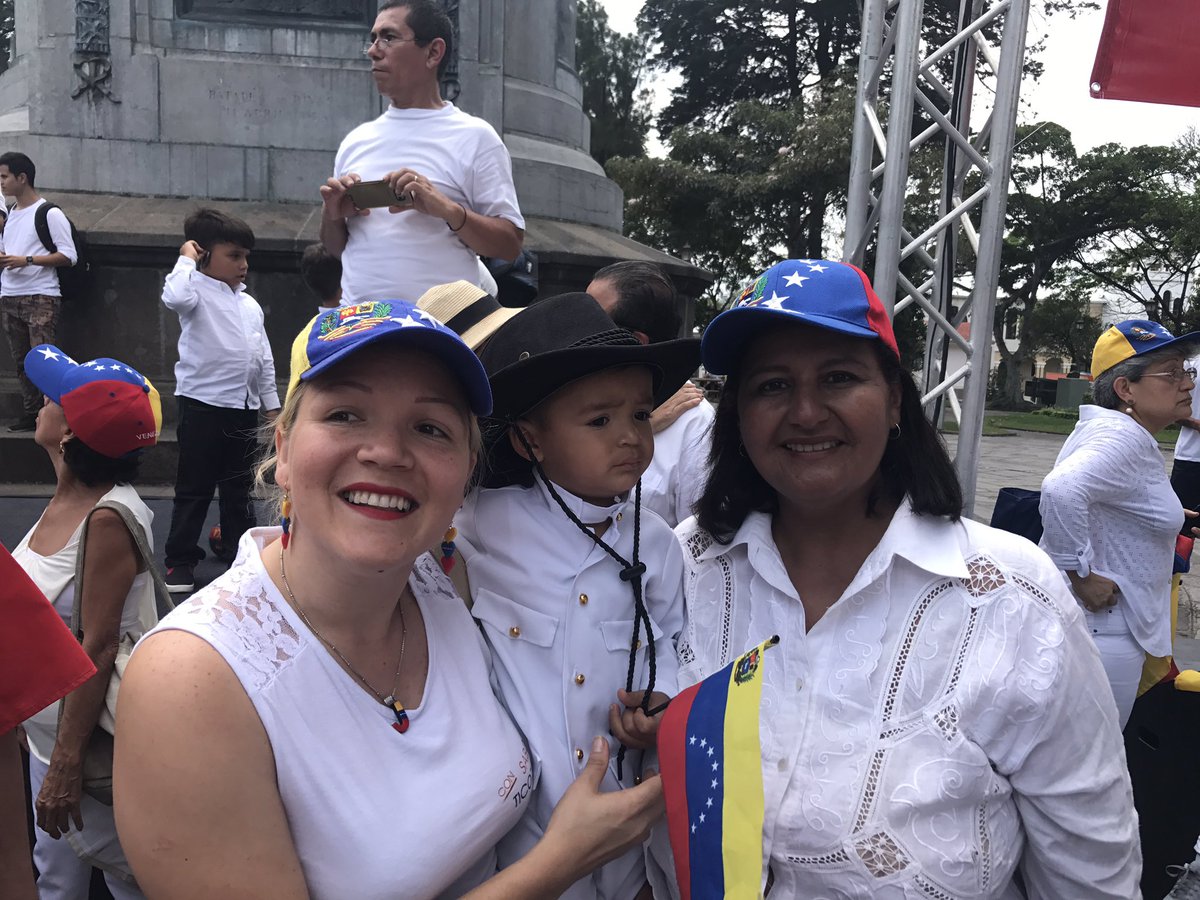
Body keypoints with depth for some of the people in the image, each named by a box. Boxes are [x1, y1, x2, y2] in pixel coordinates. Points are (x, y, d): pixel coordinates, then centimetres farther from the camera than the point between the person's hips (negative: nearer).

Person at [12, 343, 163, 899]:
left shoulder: (109, 518, -25)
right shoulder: (64, 502, 0)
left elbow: (98, 646, -24)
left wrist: (67, 761, -20)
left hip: (93, 736, -8)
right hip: (46, 727, 8)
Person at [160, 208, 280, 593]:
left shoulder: (250, 304, 13)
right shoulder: (197, 291, -7)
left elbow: (264, 357, 18)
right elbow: (175, 296, -33)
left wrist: (272, 404, 16)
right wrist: (187, 257, -18)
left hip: (244, 406, 6)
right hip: (203, 403, -6)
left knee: (239, 486, 16)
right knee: (194, 488, 2)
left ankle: (237, 546, 29)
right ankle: (180, 560, 11)